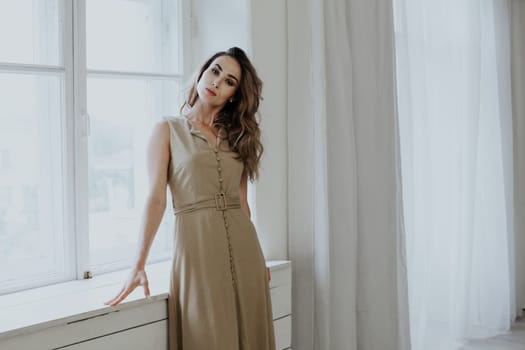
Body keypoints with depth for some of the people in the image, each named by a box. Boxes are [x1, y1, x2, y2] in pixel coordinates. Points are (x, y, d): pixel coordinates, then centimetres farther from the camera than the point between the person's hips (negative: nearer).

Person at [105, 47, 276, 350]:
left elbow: (242, 202, 14)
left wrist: (256, 257, 11)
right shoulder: (168, 130, 3)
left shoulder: (238, 135, 13)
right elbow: (156, 199, -4)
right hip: (197, 245, -4)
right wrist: (140, 265, -10)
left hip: (242, 245, 4)